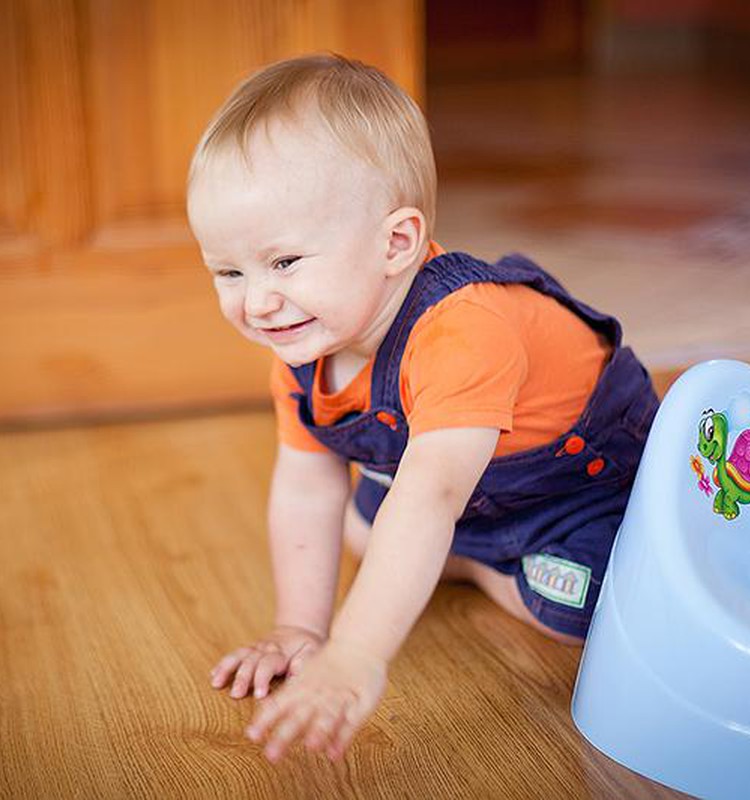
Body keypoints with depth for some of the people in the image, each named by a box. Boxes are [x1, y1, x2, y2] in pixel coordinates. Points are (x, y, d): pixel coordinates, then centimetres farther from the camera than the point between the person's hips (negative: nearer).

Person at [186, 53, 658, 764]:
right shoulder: (303, 347, -18)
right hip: (471, 489, 7)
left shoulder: (462, 333, -46)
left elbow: (428, 501, -55)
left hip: (589, 470, -7)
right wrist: (300, 628, -14)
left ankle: (474, 566, 4)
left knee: (573, 611, -24)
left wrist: (354, 661, -61)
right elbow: (304, 491, -10)